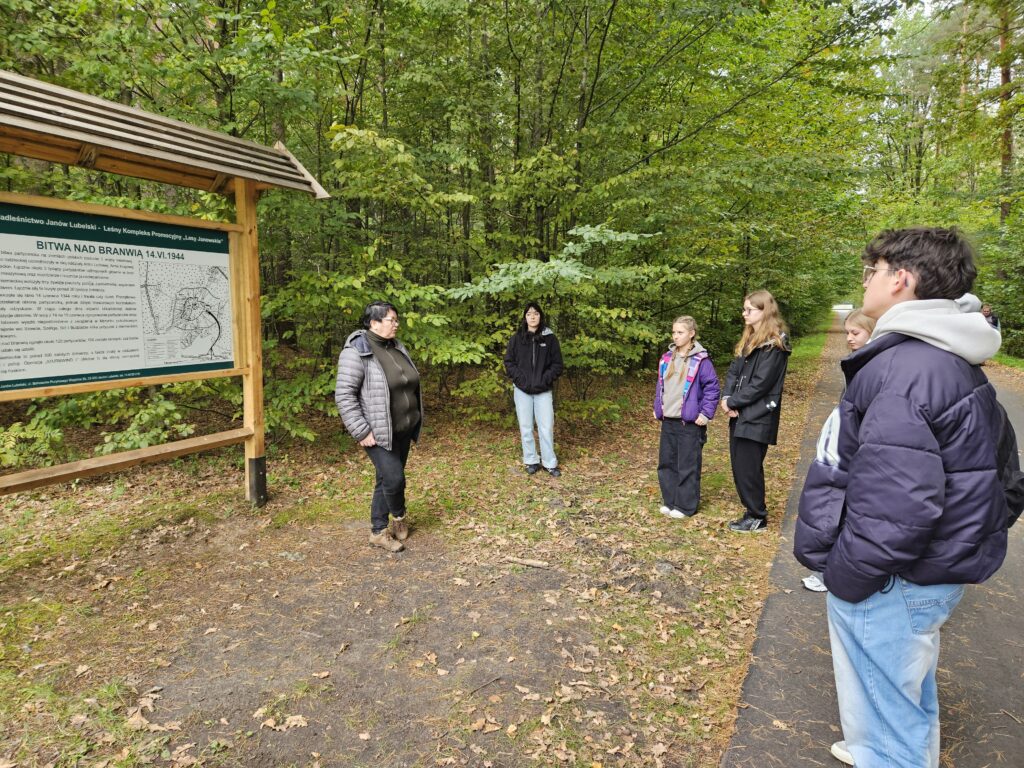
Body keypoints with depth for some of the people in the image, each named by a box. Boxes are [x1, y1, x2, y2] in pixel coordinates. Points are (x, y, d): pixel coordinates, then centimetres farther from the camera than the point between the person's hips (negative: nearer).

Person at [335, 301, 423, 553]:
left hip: (403, 430, 7)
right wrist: (361, 431, -20)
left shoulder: (397, 348, 9)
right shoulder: (357, 351, -15)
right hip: (378, 433, -7)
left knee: (387, 480, 13)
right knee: (394, 479, -11)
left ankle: (378, 531, 27)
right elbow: (344, 394, -17)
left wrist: (415, 420, 17)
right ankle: (399, 516, 20)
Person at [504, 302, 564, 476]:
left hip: (543, 390, -1)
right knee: (526, 427, 7)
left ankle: (550, 463, 11)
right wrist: (520, 379, -7)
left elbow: (557, 364, 2)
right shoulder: (516, 338, 2)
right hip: (522, 390, 1)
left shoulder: (550, 338, 0)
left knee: (546, 427, -1)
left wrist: (545, 380, -9)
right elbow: (509, 361, 5)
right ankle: (531, 461, 19)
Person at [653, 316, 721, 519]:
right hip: (668, 421, 7)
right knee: (666, 463, 13)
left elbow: (712, 387, -9)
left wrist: (706, 414, -12)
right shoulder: (667, 358, 9)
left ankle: (686, 505, 12)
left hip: (690, 422, -7)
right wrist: (657, 408, 12)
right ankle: (670, 501, 25)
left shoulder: (700, 360, -10)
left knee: (688, 466, 2)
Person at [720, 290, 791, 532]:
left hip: (757, 417, -8)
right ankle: (753, 509, 26)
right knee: (739, 465, 12)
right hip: (740, 414, 8)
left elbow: (760, 383, -18)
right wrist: (727, 398, -4)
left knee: (748, 467, -2)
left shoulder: (774, 344, -13)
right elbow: (734, 371, 12)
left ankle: (757, 518, 14)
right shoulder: (749, 339, 16)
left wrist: (733, 402, -12)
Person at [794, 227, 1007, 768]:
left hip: (894, 581, -10)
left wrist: (845, 575, -18)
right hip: (933, 569, 10)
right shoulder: (952, 362, 8)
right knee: (910, 687, 29)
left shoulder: (904, 368, -26)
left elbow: (896, 503, -32)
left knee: (882, 703, 8)